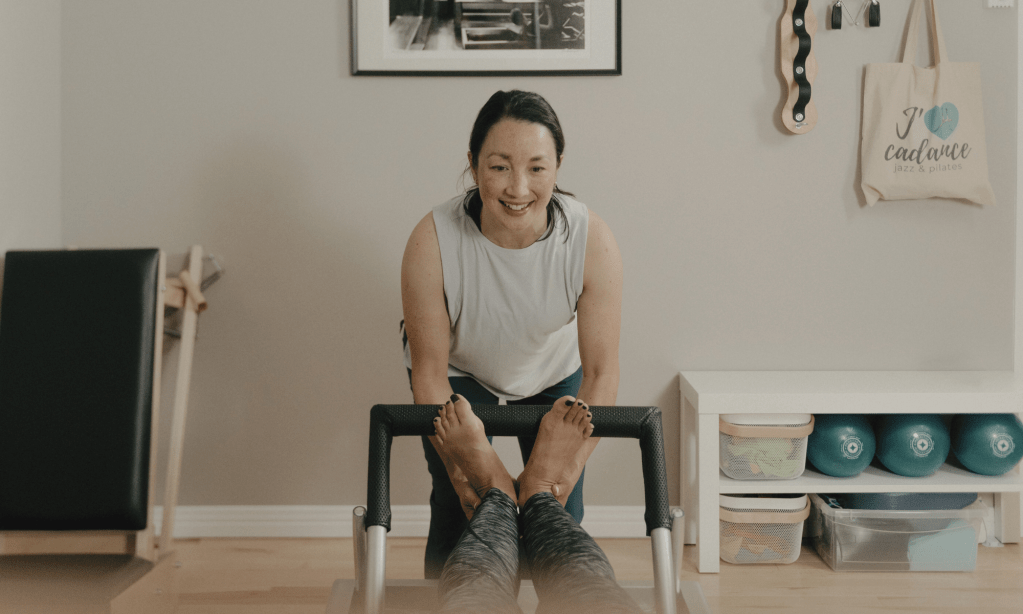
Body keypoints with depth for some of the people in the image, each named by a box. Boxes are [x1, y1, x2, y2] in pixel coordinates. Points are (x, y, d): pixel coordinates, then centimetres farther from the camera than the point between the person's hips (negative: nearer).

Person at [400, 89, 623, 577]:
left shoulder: (593, 241, -32)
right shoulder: (432, 242, -34)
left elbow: (600, 373, -25)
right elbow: (429, 372, -24)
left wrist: (568, 472, -33)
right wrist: (459, 468, -32)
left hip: (554, 374, 1)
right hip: (459, 372, -1)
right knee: (457, 509, -9)